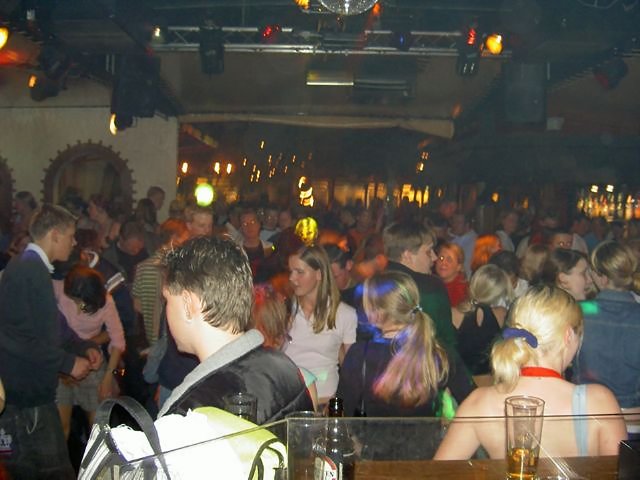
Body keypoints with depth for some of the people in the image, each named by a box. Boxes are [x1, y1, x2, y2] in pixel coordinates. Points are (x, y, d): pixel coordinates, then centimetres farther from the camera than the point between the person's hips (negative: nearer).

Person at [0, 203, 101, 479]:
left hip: (31, 390, 10)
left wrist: (82, 347, 6)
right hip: (26, 395, -10)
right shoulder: (28, 271, -19)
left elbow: (50, 326, 20)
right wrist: (68, 362, -17)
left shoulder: (29, 268, 14)